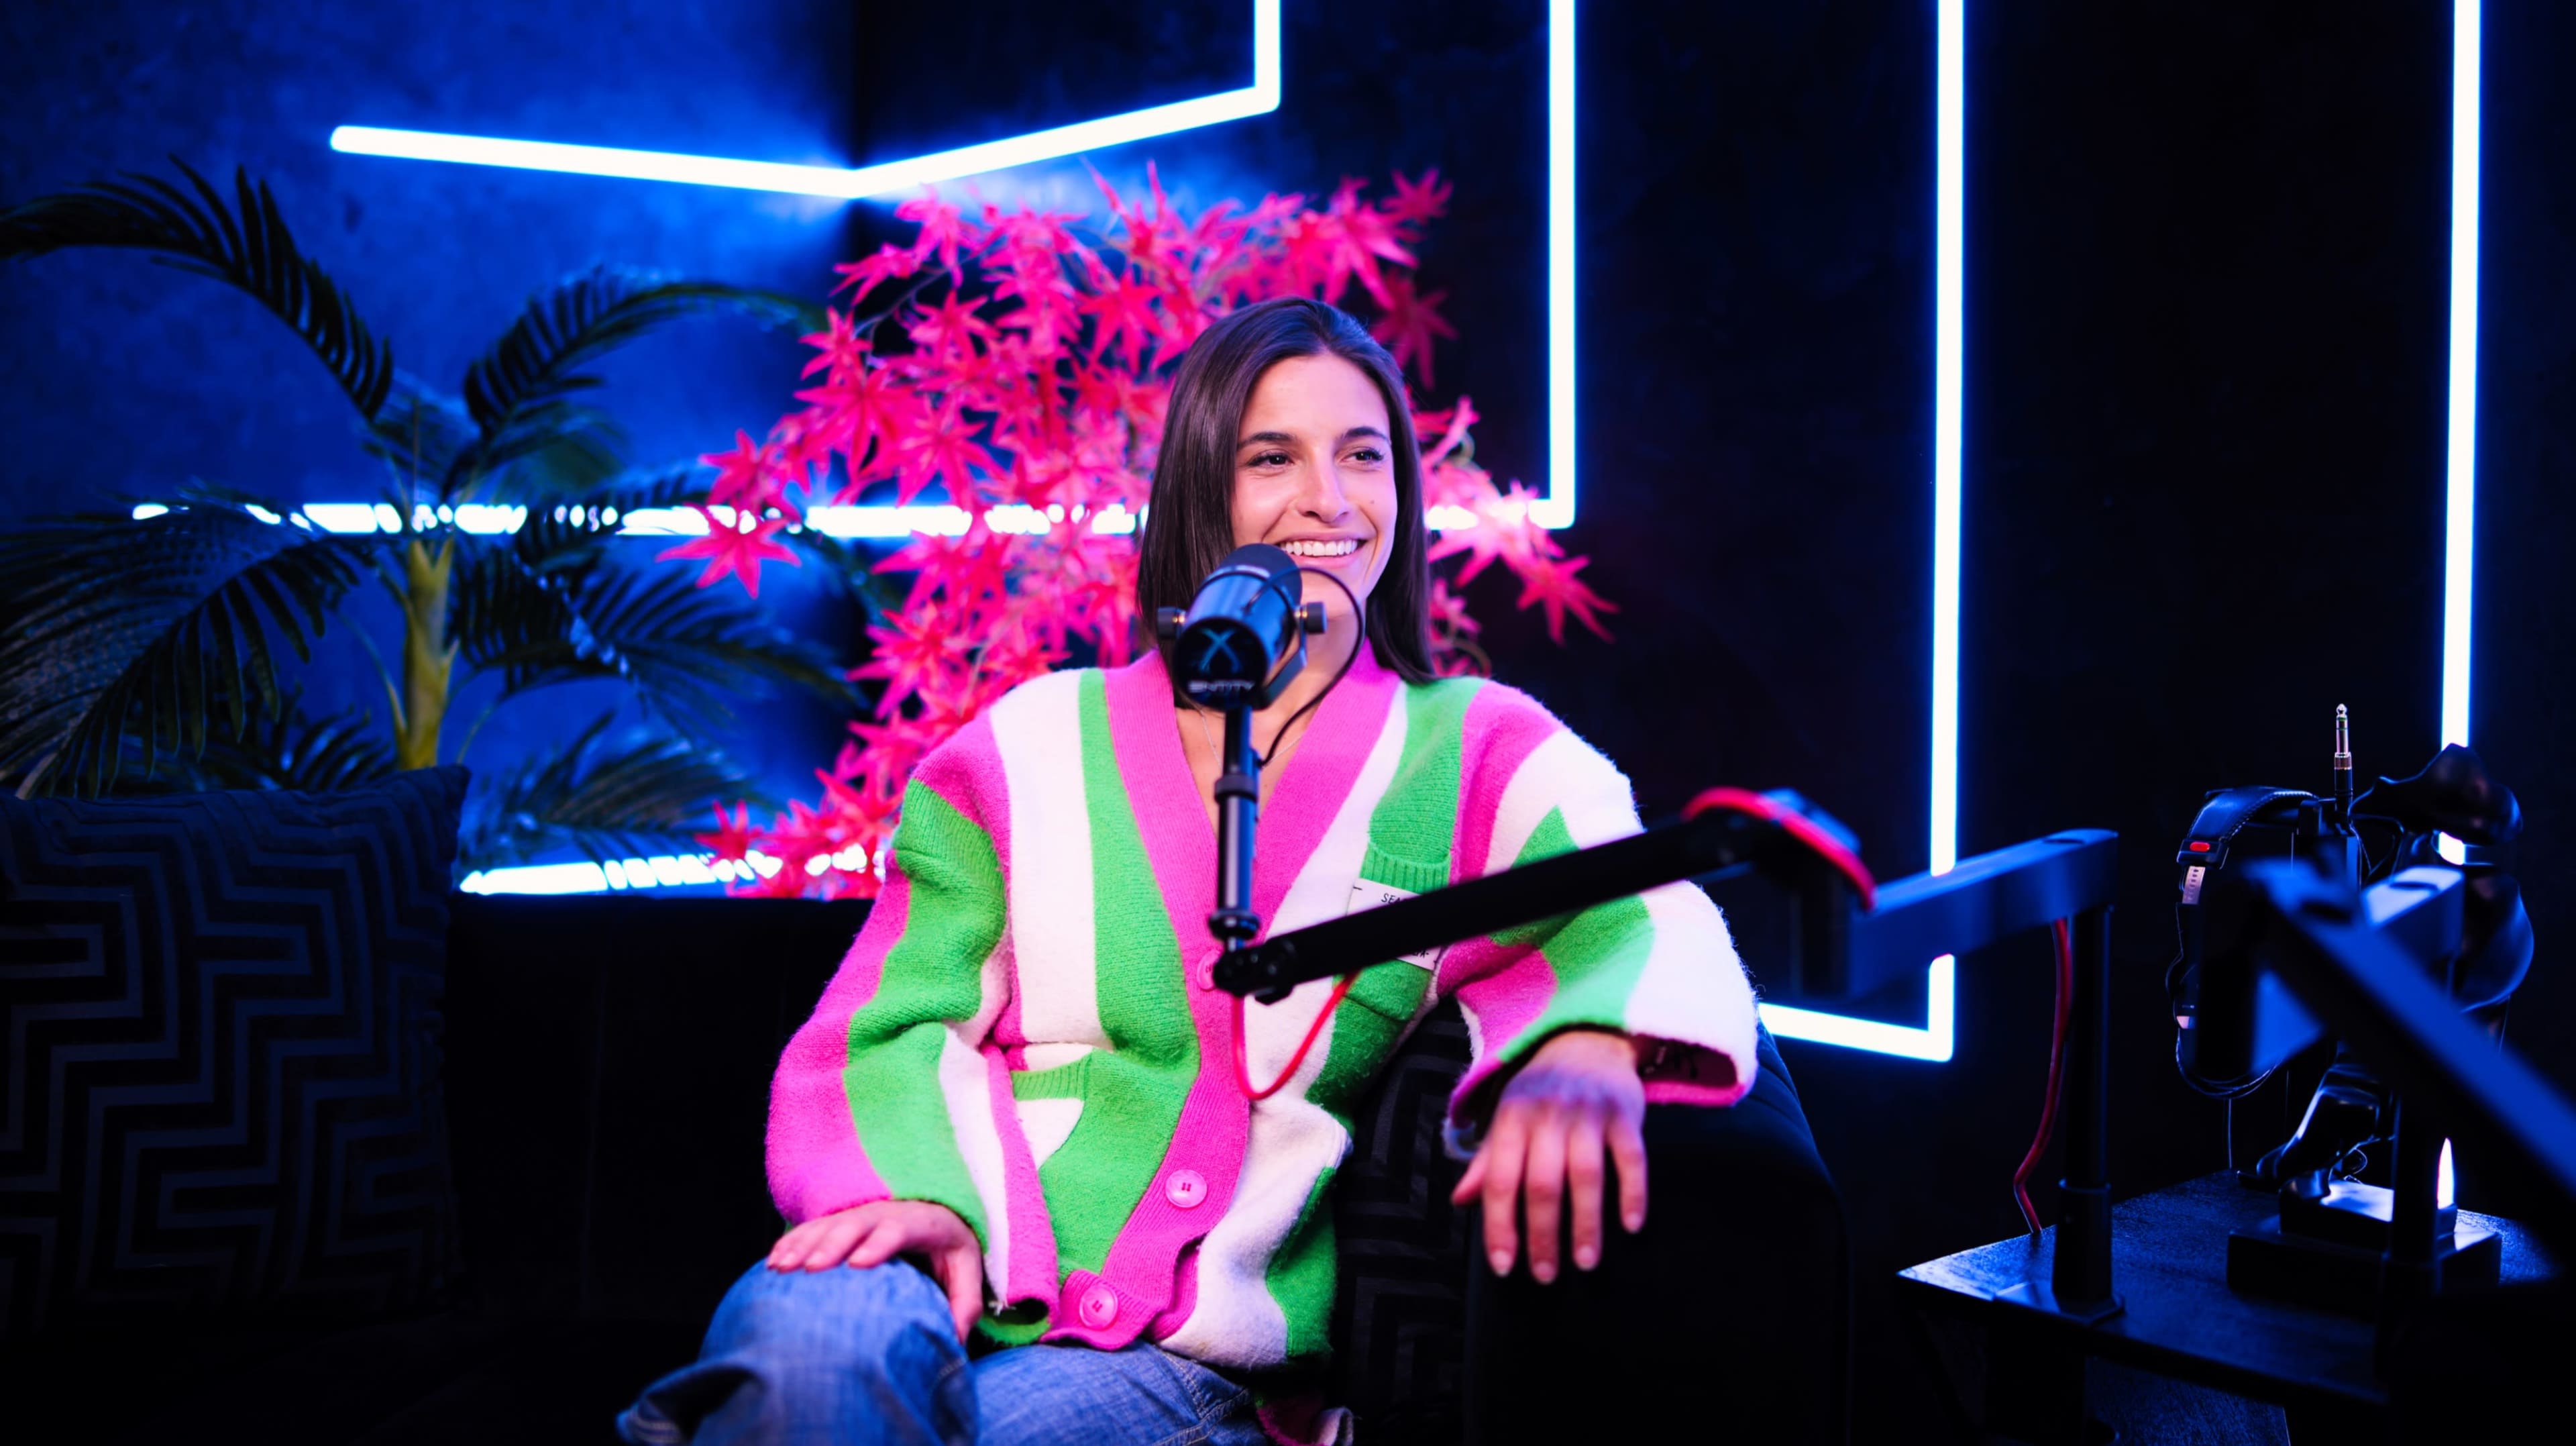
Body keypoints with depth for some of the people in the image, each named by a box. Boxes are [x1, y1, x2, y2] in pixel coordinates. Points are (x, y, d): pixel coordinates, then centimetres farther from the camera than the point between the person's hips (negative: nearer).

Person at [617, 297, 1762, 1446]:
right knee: (816, 1342, -35)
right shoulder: (1032, 743, 14)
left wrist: (1591, 1043, -28)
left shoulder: (1478, 754, 12)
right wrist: (923, 1190, -14)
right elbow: (904, 1023, 9)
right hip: (964, 1288, 1)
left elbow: (1659, 918, -4)